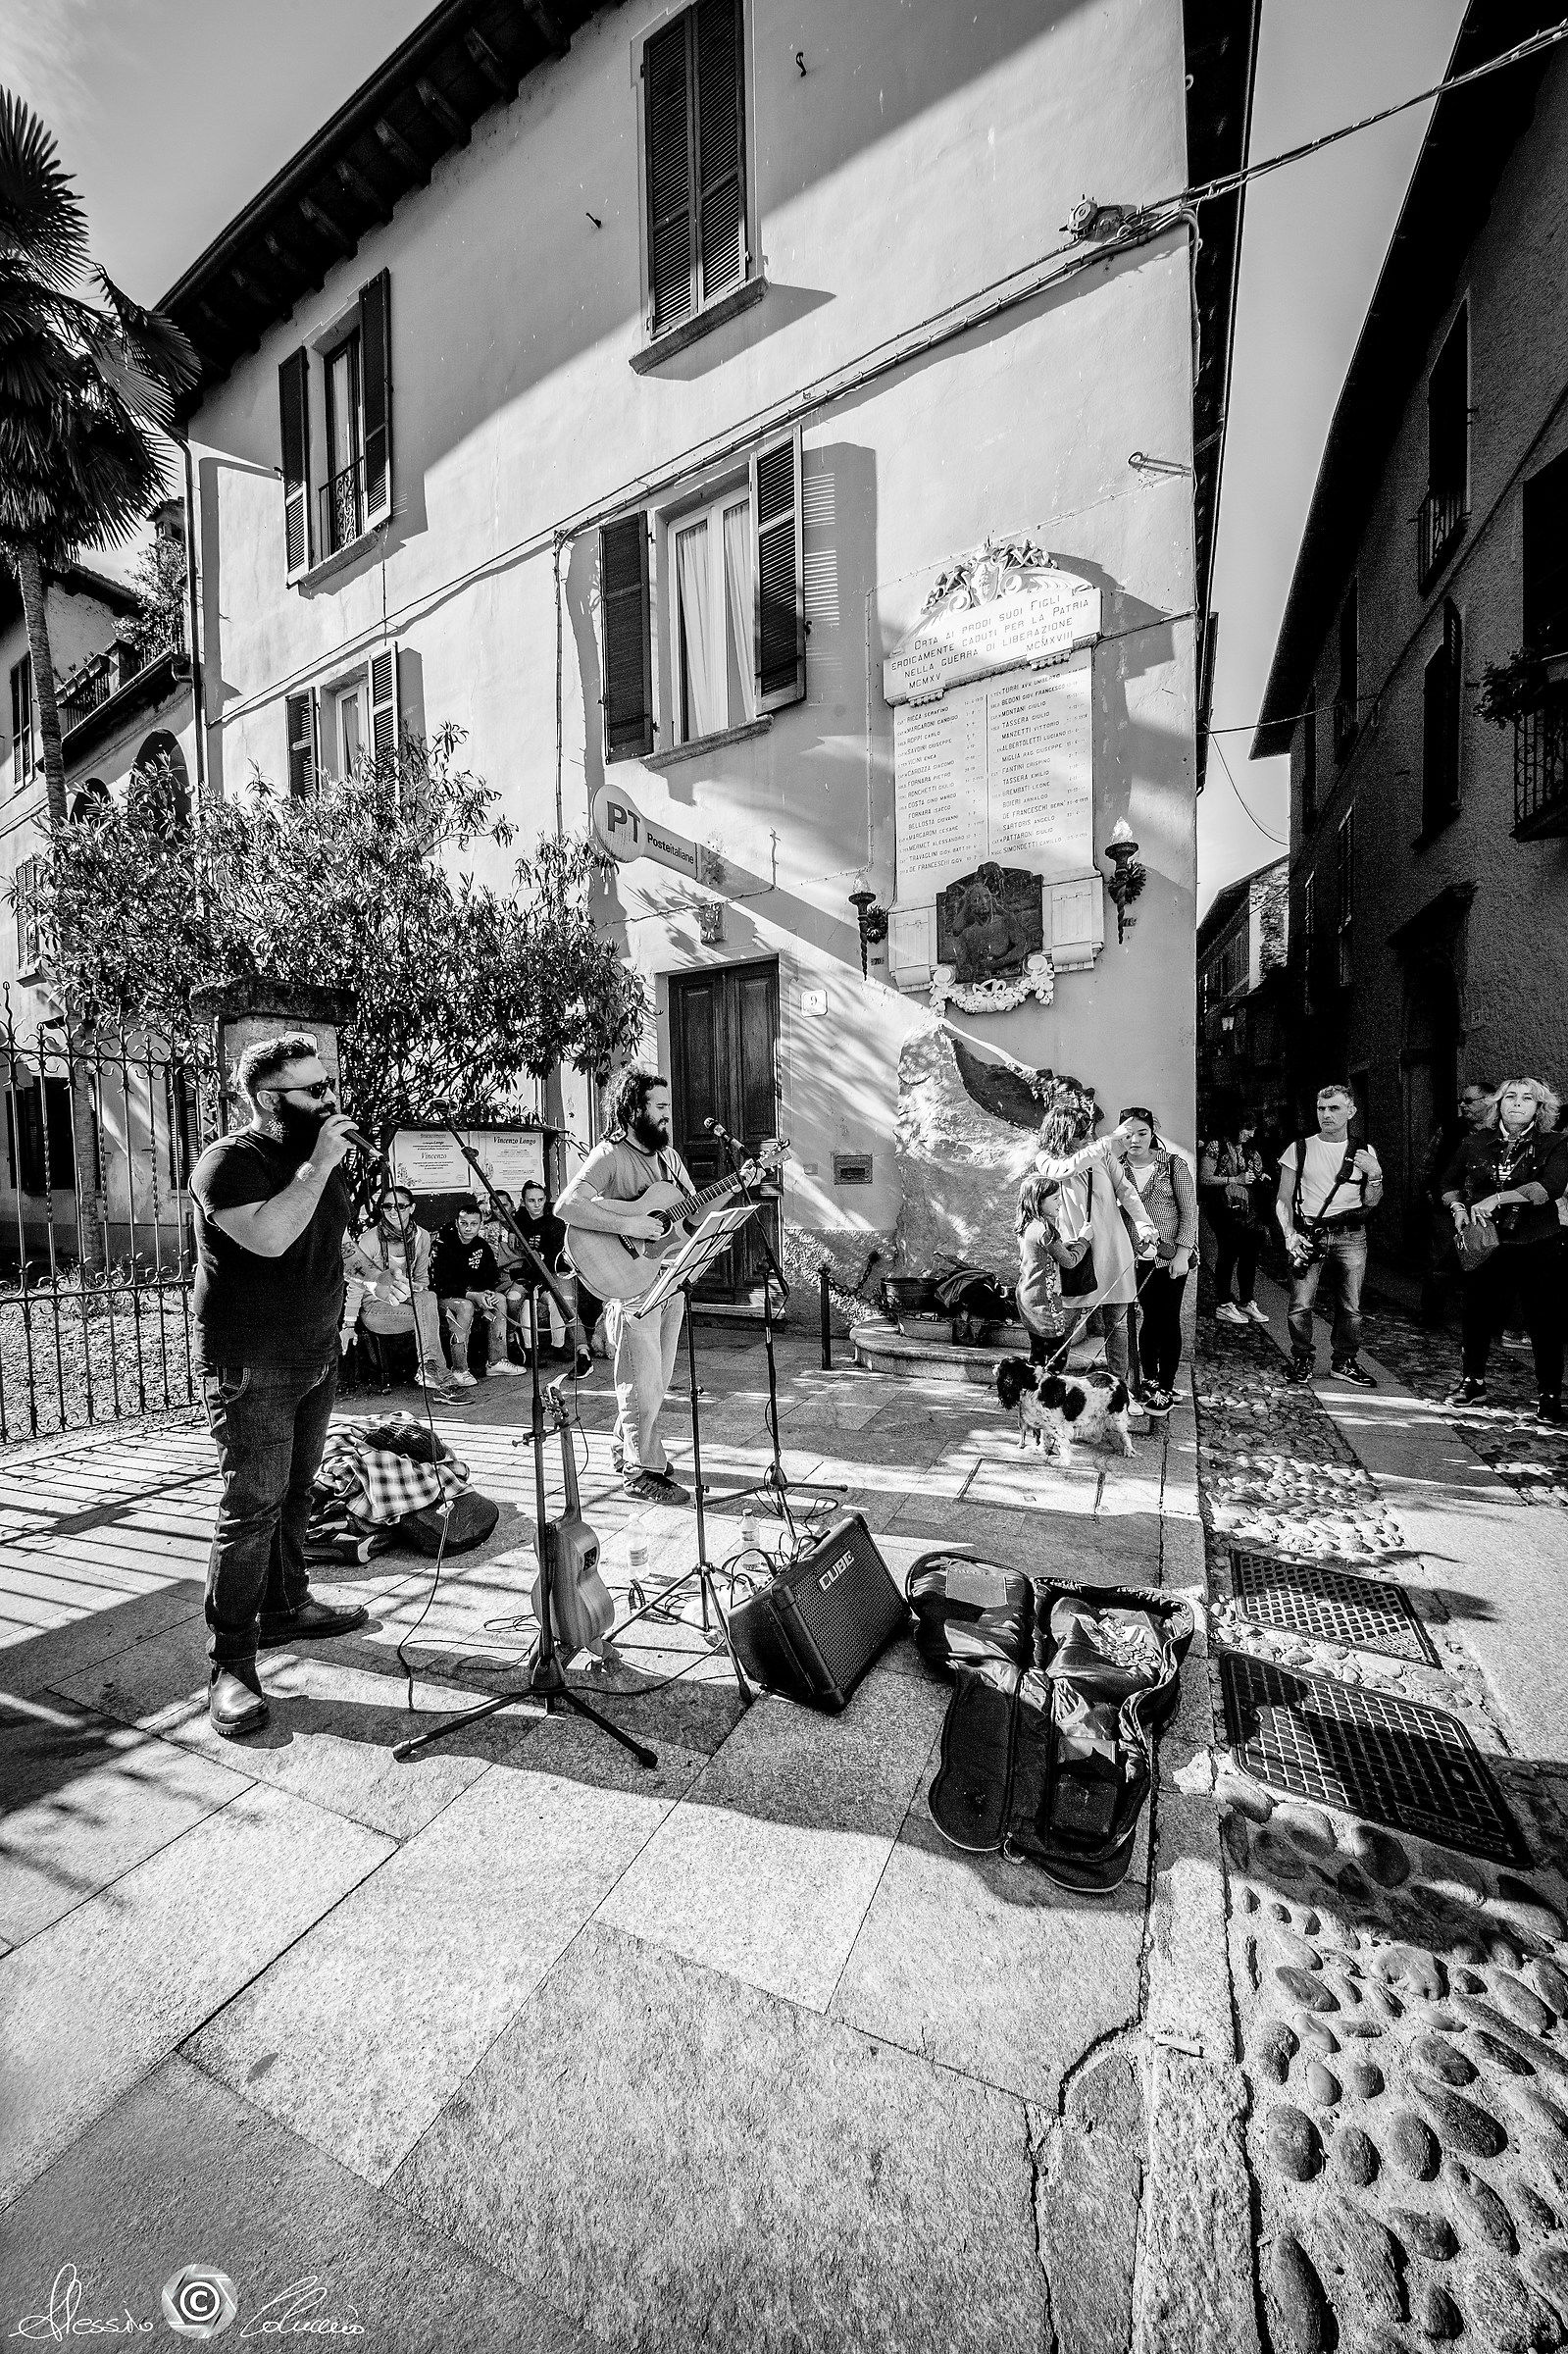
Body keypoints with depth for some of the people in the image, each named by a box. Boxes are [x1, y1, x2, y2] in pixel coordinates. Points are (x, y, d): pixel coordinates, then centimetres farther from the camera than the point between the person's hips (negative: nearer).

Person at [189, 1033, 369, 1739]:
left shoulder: (320, 1157, 13)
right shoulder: (230, 1162, -13)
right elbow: (269, 1237, -31)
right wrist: (318, 1166, -25)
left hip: (316, 1358, 8)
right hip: (249, 1366, -8)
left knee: (294, 1492, 17)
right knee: (252, 1505, -7)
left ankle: (285, 1607, 33)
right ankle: (230, 1666, 4)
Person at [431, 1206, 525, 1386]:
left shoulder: (482, 1246, 2)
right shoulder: (442, 1246, -17)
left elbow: (493, 1277, 6)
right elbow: (439, 1285, -22)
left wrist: (492, 1293, -18)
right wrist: (472, 1295, -30)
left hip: (475, 1294, 6)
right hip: (443, 1297, -6)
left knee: (500, 1300, -17)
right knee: (465, 1306, -35)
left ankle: (497, 1361, -13)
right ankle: (459, 1370, -30)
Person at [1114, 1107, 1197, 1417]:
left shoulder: (1174, 1164, -6)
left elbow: (1189, 1211, -5)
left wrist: (1182, 1254, -10)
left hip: (1171, 1255, -2)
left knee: (1167, 1320, 5)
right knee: (1146, 1318, 9)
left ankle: (1166, 1387, 17)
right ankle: (1148, 1380, 25)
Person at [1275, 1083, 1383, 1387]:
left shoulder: (1364, 1152, 11)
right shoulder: (1300, 1149, 3)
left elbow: (1371, 1202, 12)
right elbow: (1284, 1200, 4)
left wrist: (1375, 1175, -6)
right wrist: (1289, 1234, -9)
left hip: (1351, 1235, 2)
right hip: (1308, 1233, -2)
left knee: (1351, 1307, 3)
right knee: (1300, 1305, -6)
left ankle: (1345, 1361, 21)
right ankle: (1301, 1360, 12)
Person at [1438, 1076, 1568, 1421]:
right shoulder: (1476, 1142, 6)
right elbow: (1450, 1183, 16)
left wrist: (1497, 1198, -30)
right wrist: (1458, 1207, -3)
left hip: (1538, 1248, -2)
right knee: (1476, 1315, 10)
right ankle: (1473, 1383, 27)